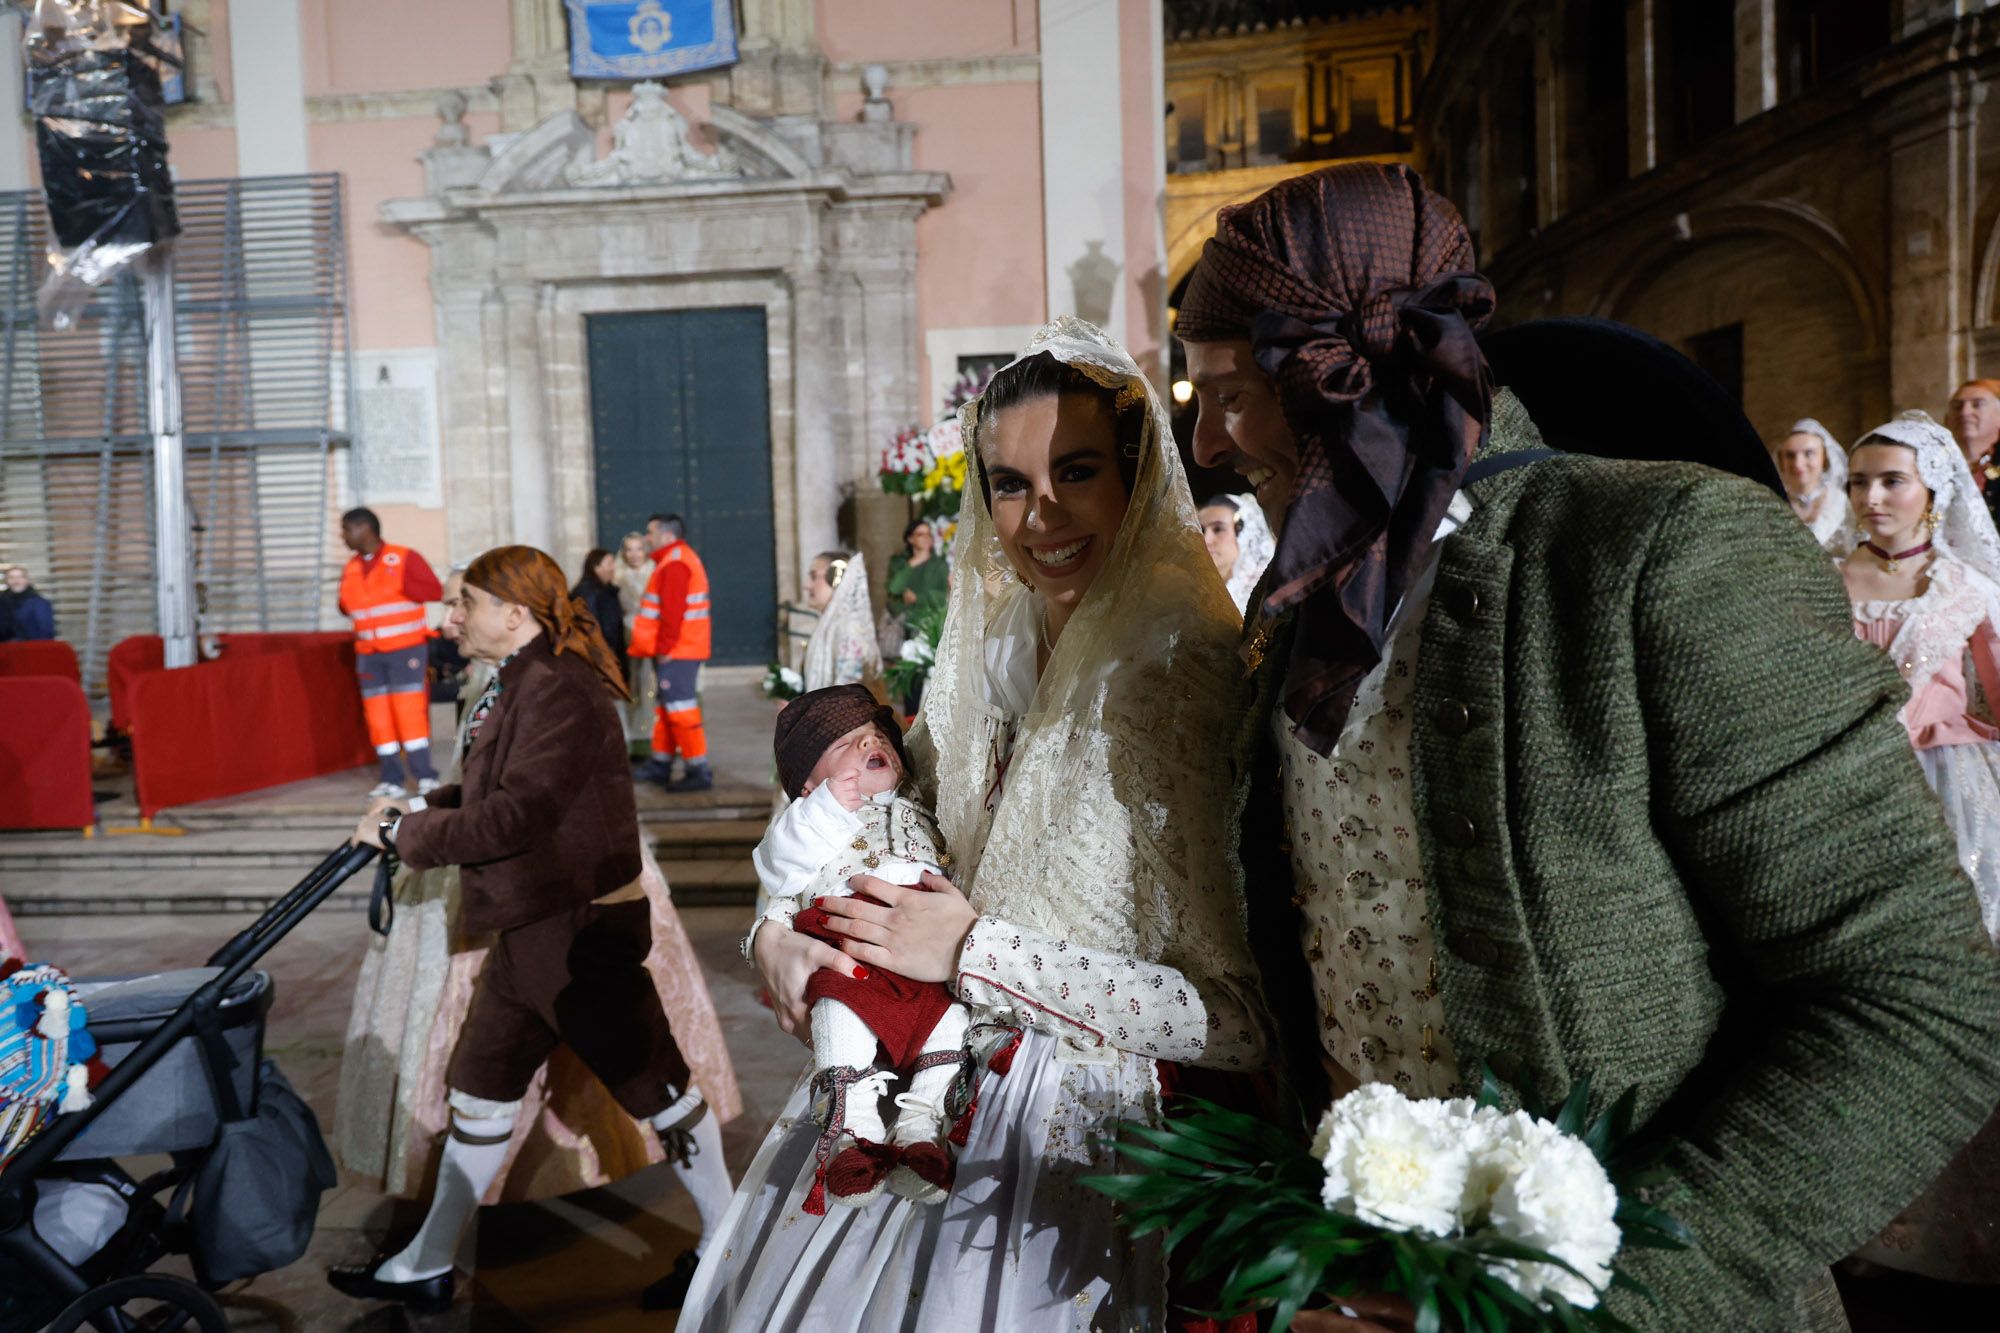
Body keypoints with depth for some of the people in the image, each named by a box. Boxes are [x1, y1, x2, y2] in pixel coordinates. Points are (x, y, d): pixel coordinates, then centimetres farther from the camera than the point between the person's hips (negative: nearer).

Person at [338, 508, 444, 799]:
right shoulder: (350, 568, 13)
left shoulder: (404, 558, -5)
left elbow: (435, 590, -10)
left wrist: (400, 586, -19)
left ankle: (424, 776, -2)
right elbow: (347, 606, 21)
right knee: (377, 715, 3)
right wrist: (345, 601, -1)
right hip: (368, 653, 6)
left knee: (409, 710, -8)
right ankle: (392, 779, 8)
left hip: (406, 648, -6)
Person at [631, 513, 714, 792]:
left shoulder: (674, 563, -14)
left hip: (674, 653, -11)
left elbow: (673, 611, -22)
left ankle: (699, 771, -8)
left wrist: (664, 648, -20)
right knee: (667, 707, 16)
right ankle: (660, 765, 25)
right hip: (680, 651, 11)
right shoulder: (680, 559, 20)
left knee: (680, 708, -9)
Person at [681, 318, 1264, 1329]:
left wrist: (974, 951, -21)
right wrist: (777, 929, -7)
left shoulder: (1197, 669, -21)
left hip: (1075, 1133, -6)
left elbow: (1242, 1020, -24)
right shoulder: (990, 644, 0)